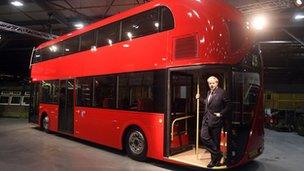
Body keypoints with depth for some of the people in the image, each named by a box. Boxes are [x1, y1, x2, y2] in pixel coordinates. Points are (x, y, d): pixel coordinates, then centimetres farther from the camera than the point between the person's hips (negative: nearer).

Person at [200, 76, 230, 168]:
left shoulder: (222, 92, -8)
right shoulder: (208, 93, 14)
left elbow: (228, 105, -6)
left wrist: (221, 114, -10)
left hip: (215, 120, -6)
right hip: (206, 119, 6)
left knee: (215, 140, 4)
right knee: (204, 136, -3)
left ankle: (214, 159, 20)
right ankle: (217, 154, 13)